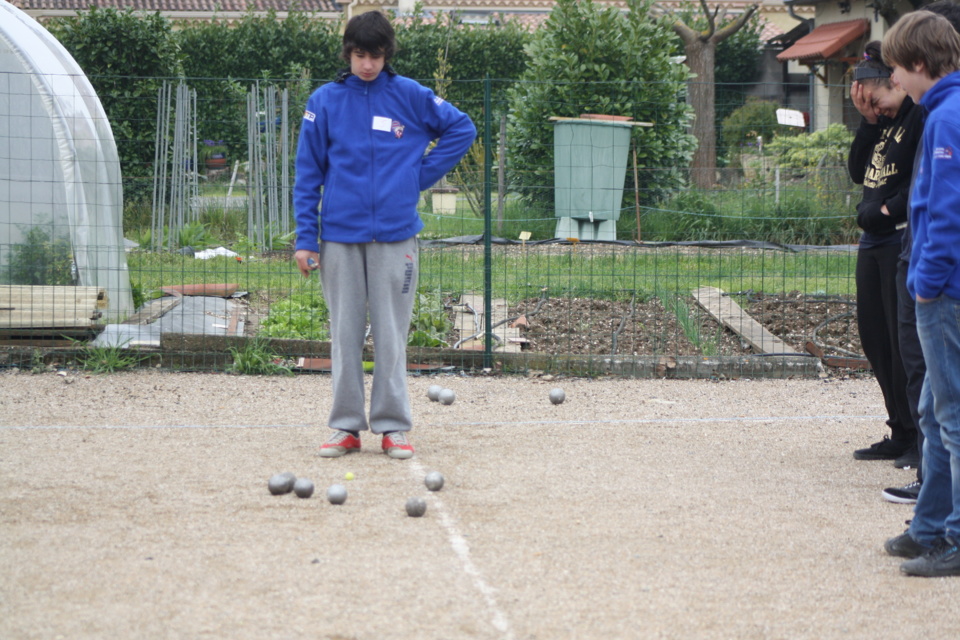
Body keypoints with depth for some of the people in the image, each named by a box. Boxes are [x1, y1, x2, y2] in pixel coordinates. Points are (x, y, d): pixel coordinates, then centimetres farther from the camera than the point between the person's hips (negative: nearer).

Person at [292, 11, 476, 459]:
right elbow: (308, 174, 4)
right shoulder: (325, 101, 3)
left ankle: (392, 426, 8)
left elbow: (462, 128, 11)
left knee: (391, 335, 2)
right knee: (345, 334, 5)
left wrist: (423, 175, 3)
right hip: (340, 236, 1)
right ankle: (346, 426, 11)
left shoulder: (410, 96, 2)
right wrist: (305, 238, -1)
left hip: (395, 234, -1)